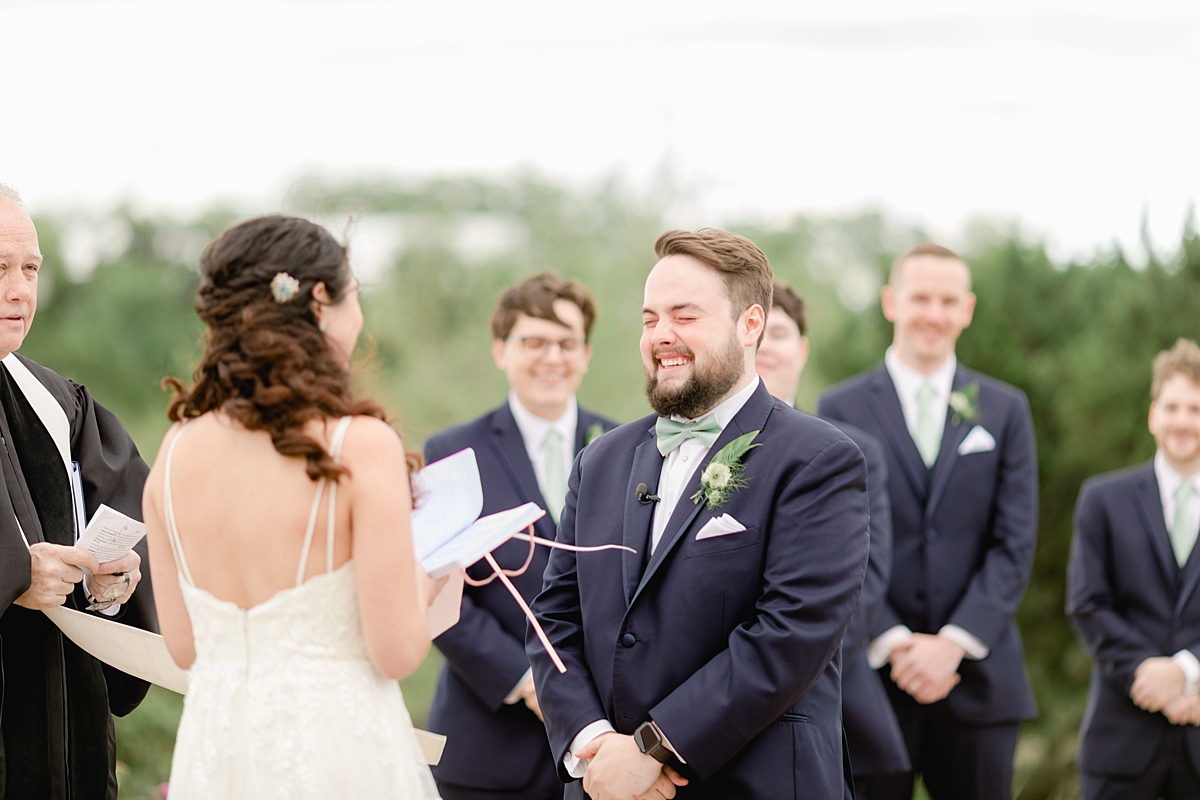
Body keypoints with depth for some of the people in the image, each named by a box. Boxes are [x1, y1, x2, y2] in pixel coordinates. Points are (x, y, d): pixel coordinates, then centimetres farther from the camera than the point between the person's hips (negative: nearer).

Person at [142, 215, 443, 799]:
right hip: (337, 746, -5)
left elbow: (183, 646, 8)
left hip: (214, 750, 5)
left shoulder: (176, 450, 1)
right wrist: (431, 569, 7)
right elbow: (397, 652, -12)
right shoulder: (362, 445, -14)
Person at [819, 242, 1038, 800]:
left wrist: (953, 643, -9)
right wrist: (894, 643, -12)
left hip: (977, 675, 2)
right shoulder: (841, 410, 4)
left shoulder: (1005, 410, 10)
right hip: (871, 671, -1)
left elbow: (1014, 543, 3)